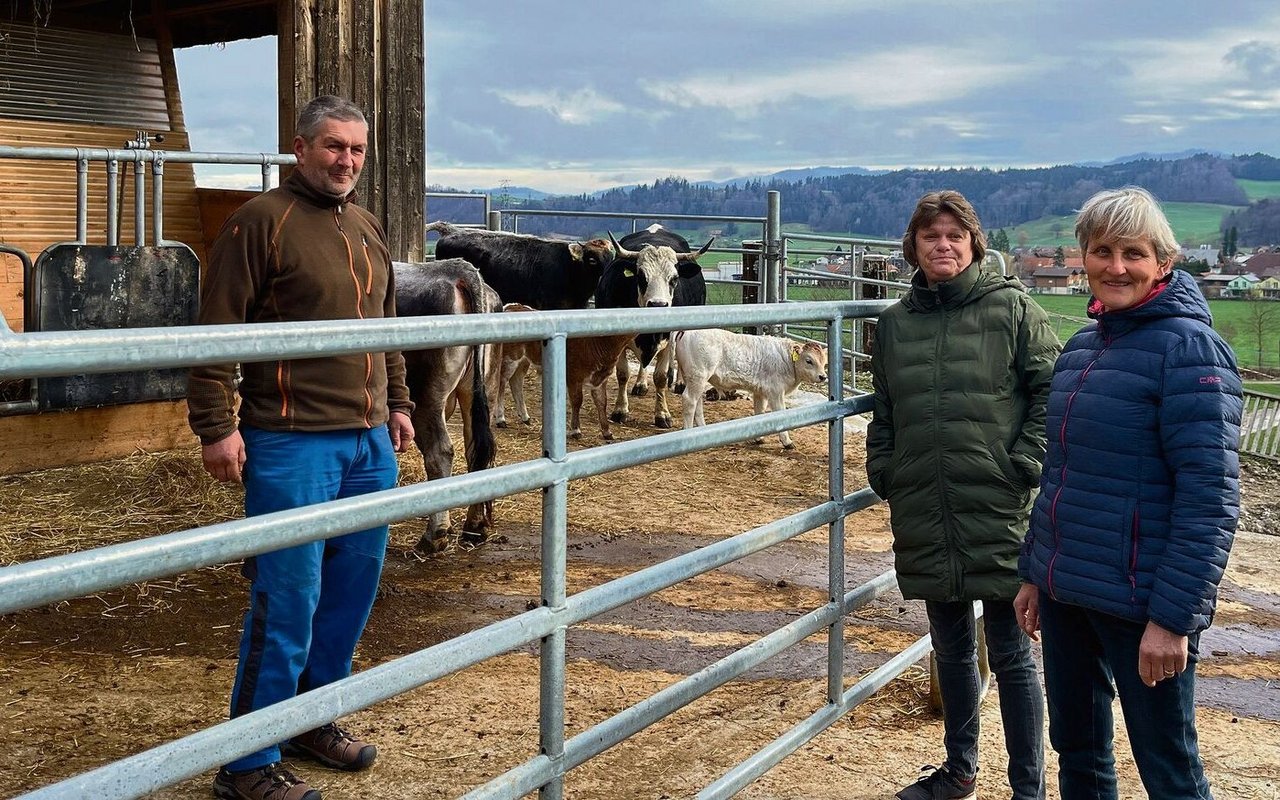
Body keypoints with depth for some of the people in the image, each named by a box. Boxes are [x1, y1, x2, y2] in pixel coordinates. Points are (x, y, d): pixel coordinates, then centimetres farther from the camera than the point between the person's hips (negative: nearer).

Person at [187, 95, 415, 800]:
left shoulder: (368, 229, 15)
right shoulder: (262, 221, -8)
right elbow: (218, 329, -13)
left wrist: (397, 402, 21)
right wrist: (216, 425, -18)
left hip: (369, 441, 8)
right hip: (291, 443, -8)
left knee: (354, 584, 14)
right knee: (286, 599, -5)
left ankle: (312, 719, 31)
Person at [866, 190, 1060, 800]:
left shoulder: (1012, 307, -3)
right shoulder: (896, 322, 10)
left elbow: (1051, 391, -4)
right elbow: (884, 412, 17)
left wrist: (1025, 465, -11)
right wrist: (882, 473, 6)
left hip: (998, 510, -4)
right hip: (923, 514, 4)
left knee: (1009, 654, 2)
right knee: (951, 647, 18)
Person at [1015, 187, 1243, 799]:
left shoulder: (1188, 347, -13)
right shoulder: (1082, 347, 10)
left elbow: (1209, 496, -18)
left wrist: (1173, 616, -21)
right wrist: (1036, 573, 17)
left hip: (1140, 603, -7)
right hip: (1064, 592, 7)